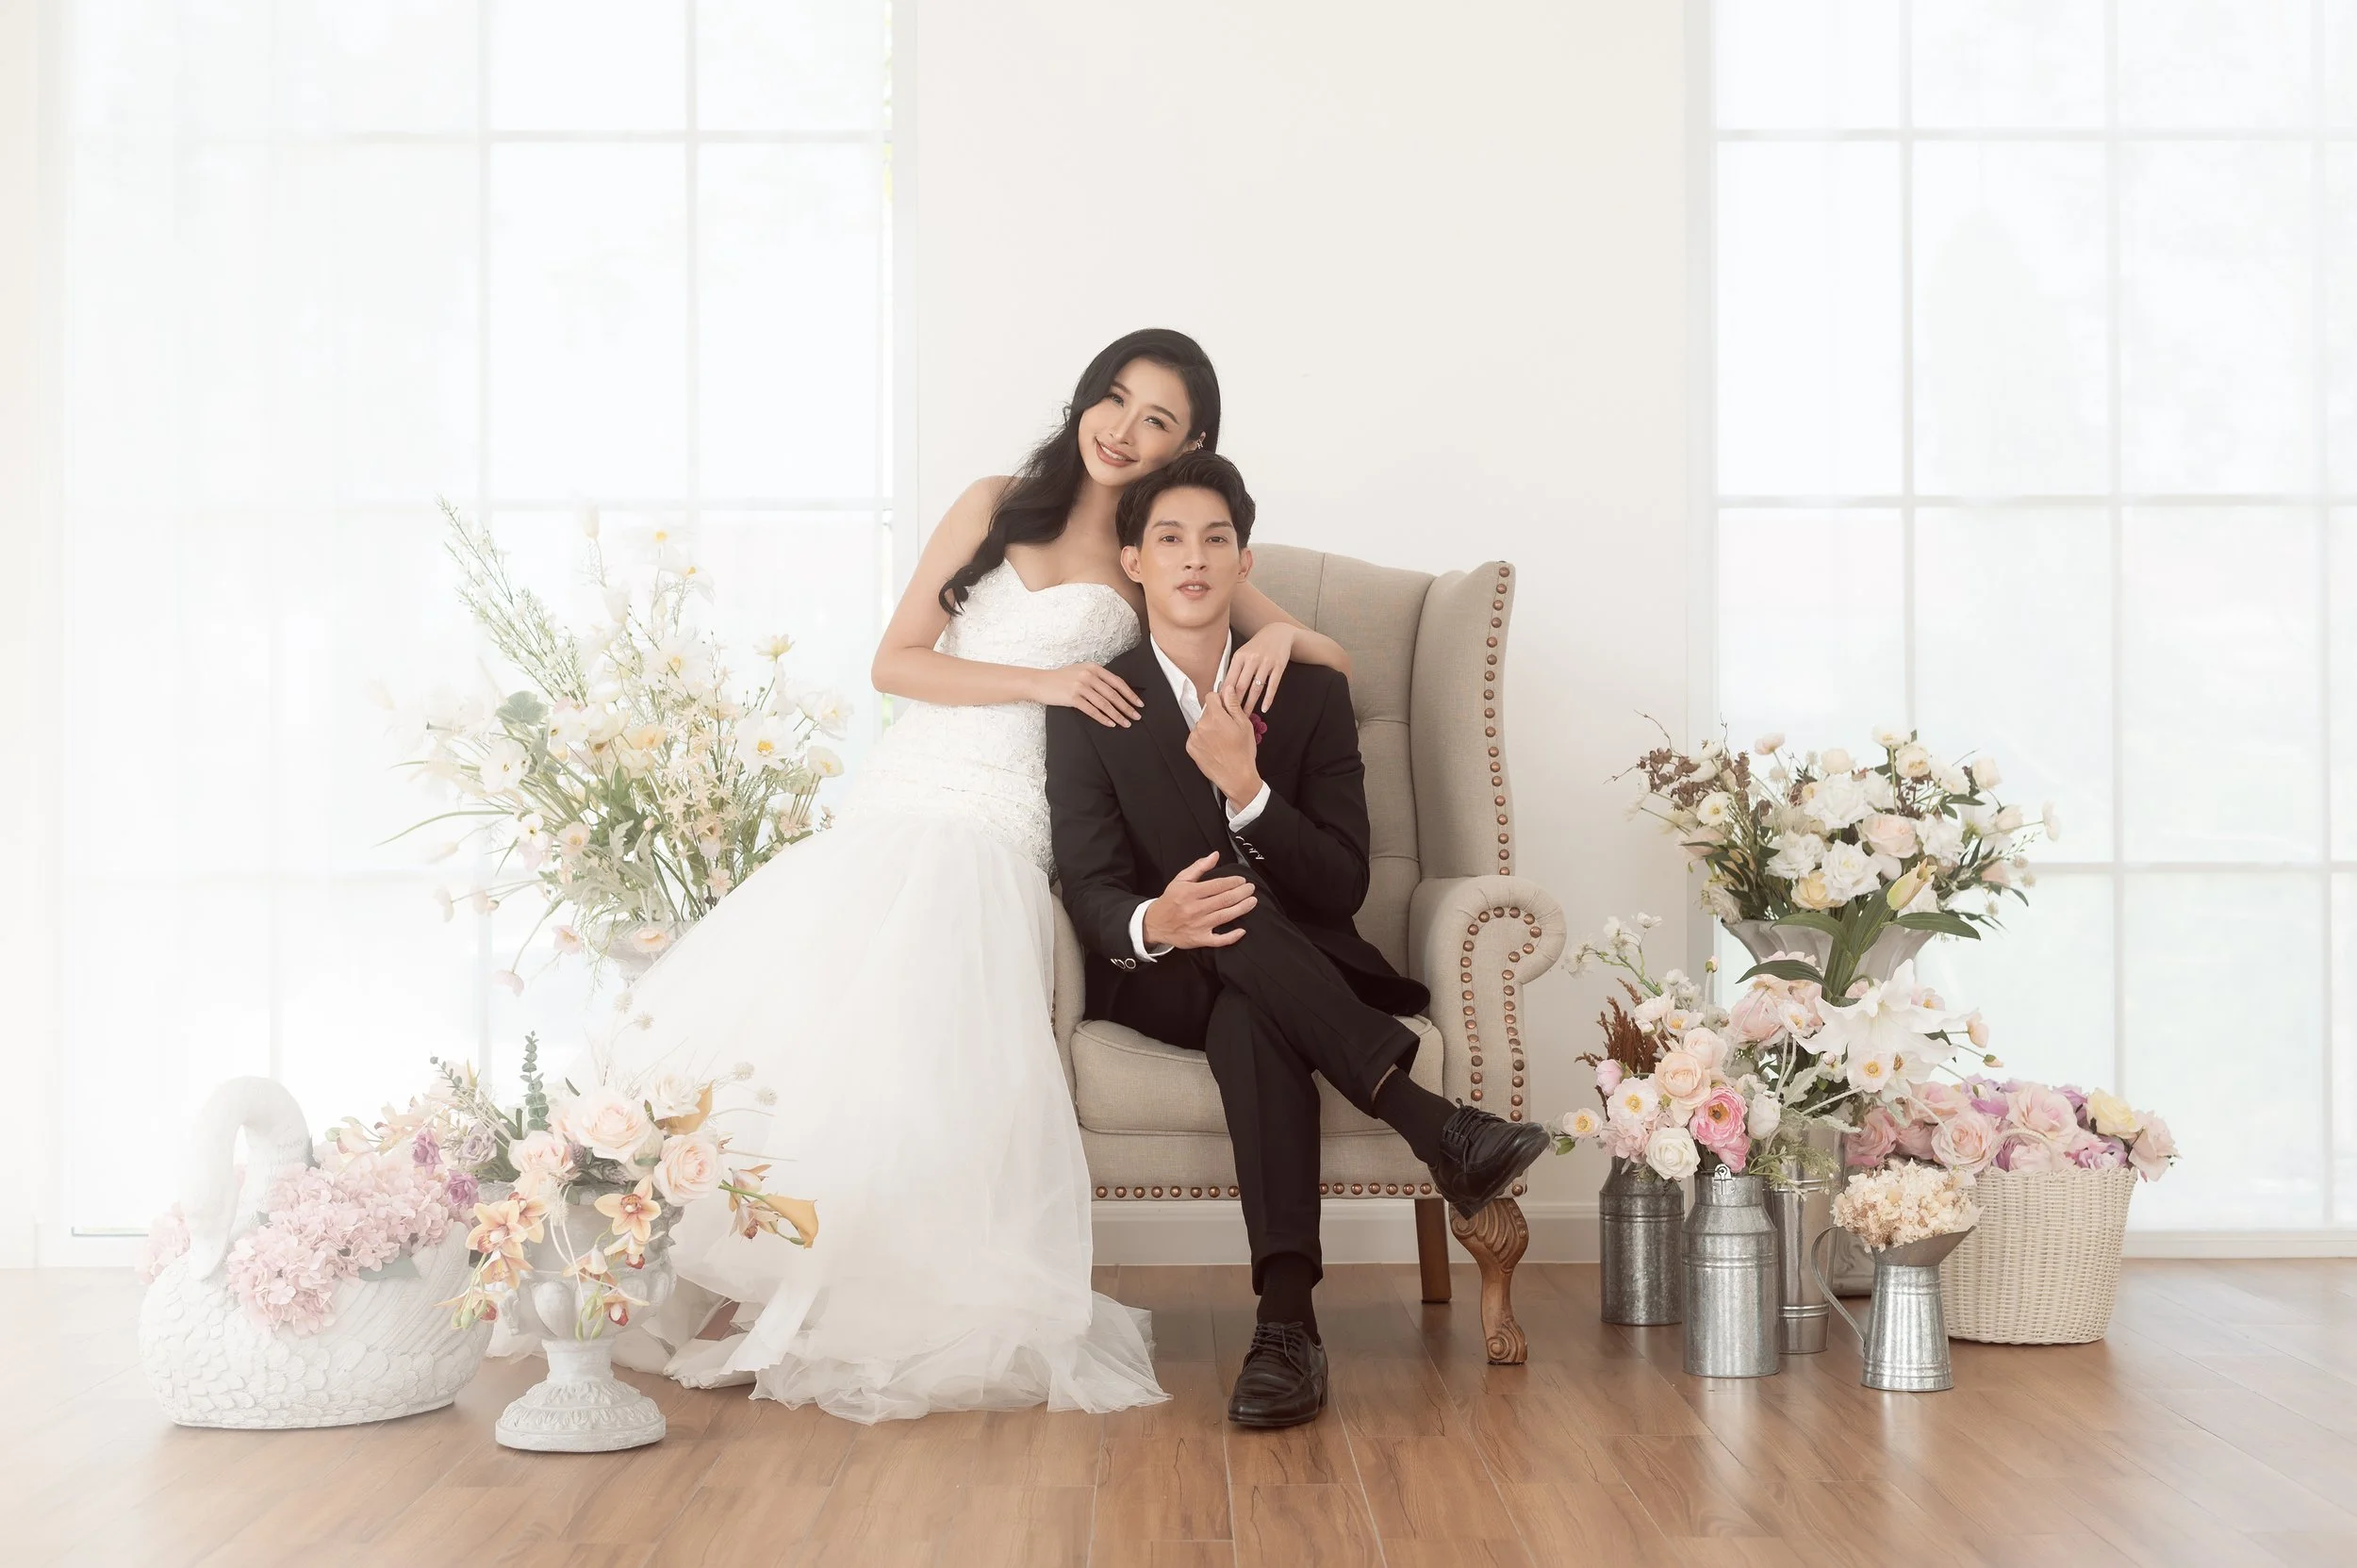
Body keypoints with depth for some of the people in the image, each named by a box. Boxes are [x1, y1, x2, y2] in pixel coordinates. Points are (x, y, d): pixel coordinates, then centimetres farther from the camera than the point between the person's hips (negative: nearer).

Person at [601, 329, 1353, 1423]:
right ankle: (748, 1281, -2)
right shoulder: (999, 507, 16)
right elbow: (897, 660, 8)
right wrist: (1041, 682, -5)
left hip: (996, 838, -3)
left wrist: (1283, 635, -10)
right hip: (893, 806, 3)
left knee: (904, 1051, -24)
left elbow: (1331, 658, 14)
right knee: (746, 1014, -17)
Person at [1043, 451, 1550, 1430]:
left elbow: (1343, 887, -5)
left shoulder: (1313, 693, 4)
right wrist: (1153, 922, -34)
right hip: (1159, 981, 0)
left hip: (1297, 974, 1)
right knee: (1237, 924, -37)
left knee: (1248, 1020, -38)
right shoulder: (1092, 710, 1)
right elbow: (1090, 889, -9)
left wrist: (1247, 788, -22)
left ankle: (1286, 1320, -47)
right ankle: (1440, 1128, -41)